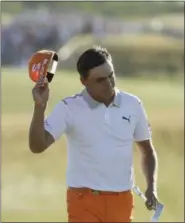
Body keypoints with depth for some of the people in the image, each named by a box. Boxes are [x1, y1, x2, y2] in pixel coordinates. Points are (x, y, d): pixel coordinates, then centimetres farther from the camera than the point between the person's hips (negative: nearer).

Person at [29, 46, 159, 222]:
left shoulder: (133, 105, 4)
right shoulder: (69, 108, -7)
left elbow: (147, 150, 17)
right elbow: (37, 146, -16)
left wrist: (151, 187, 2)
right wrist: (40, 106, -28)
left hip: (122, 201, 4)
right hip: (84, 201, -4)